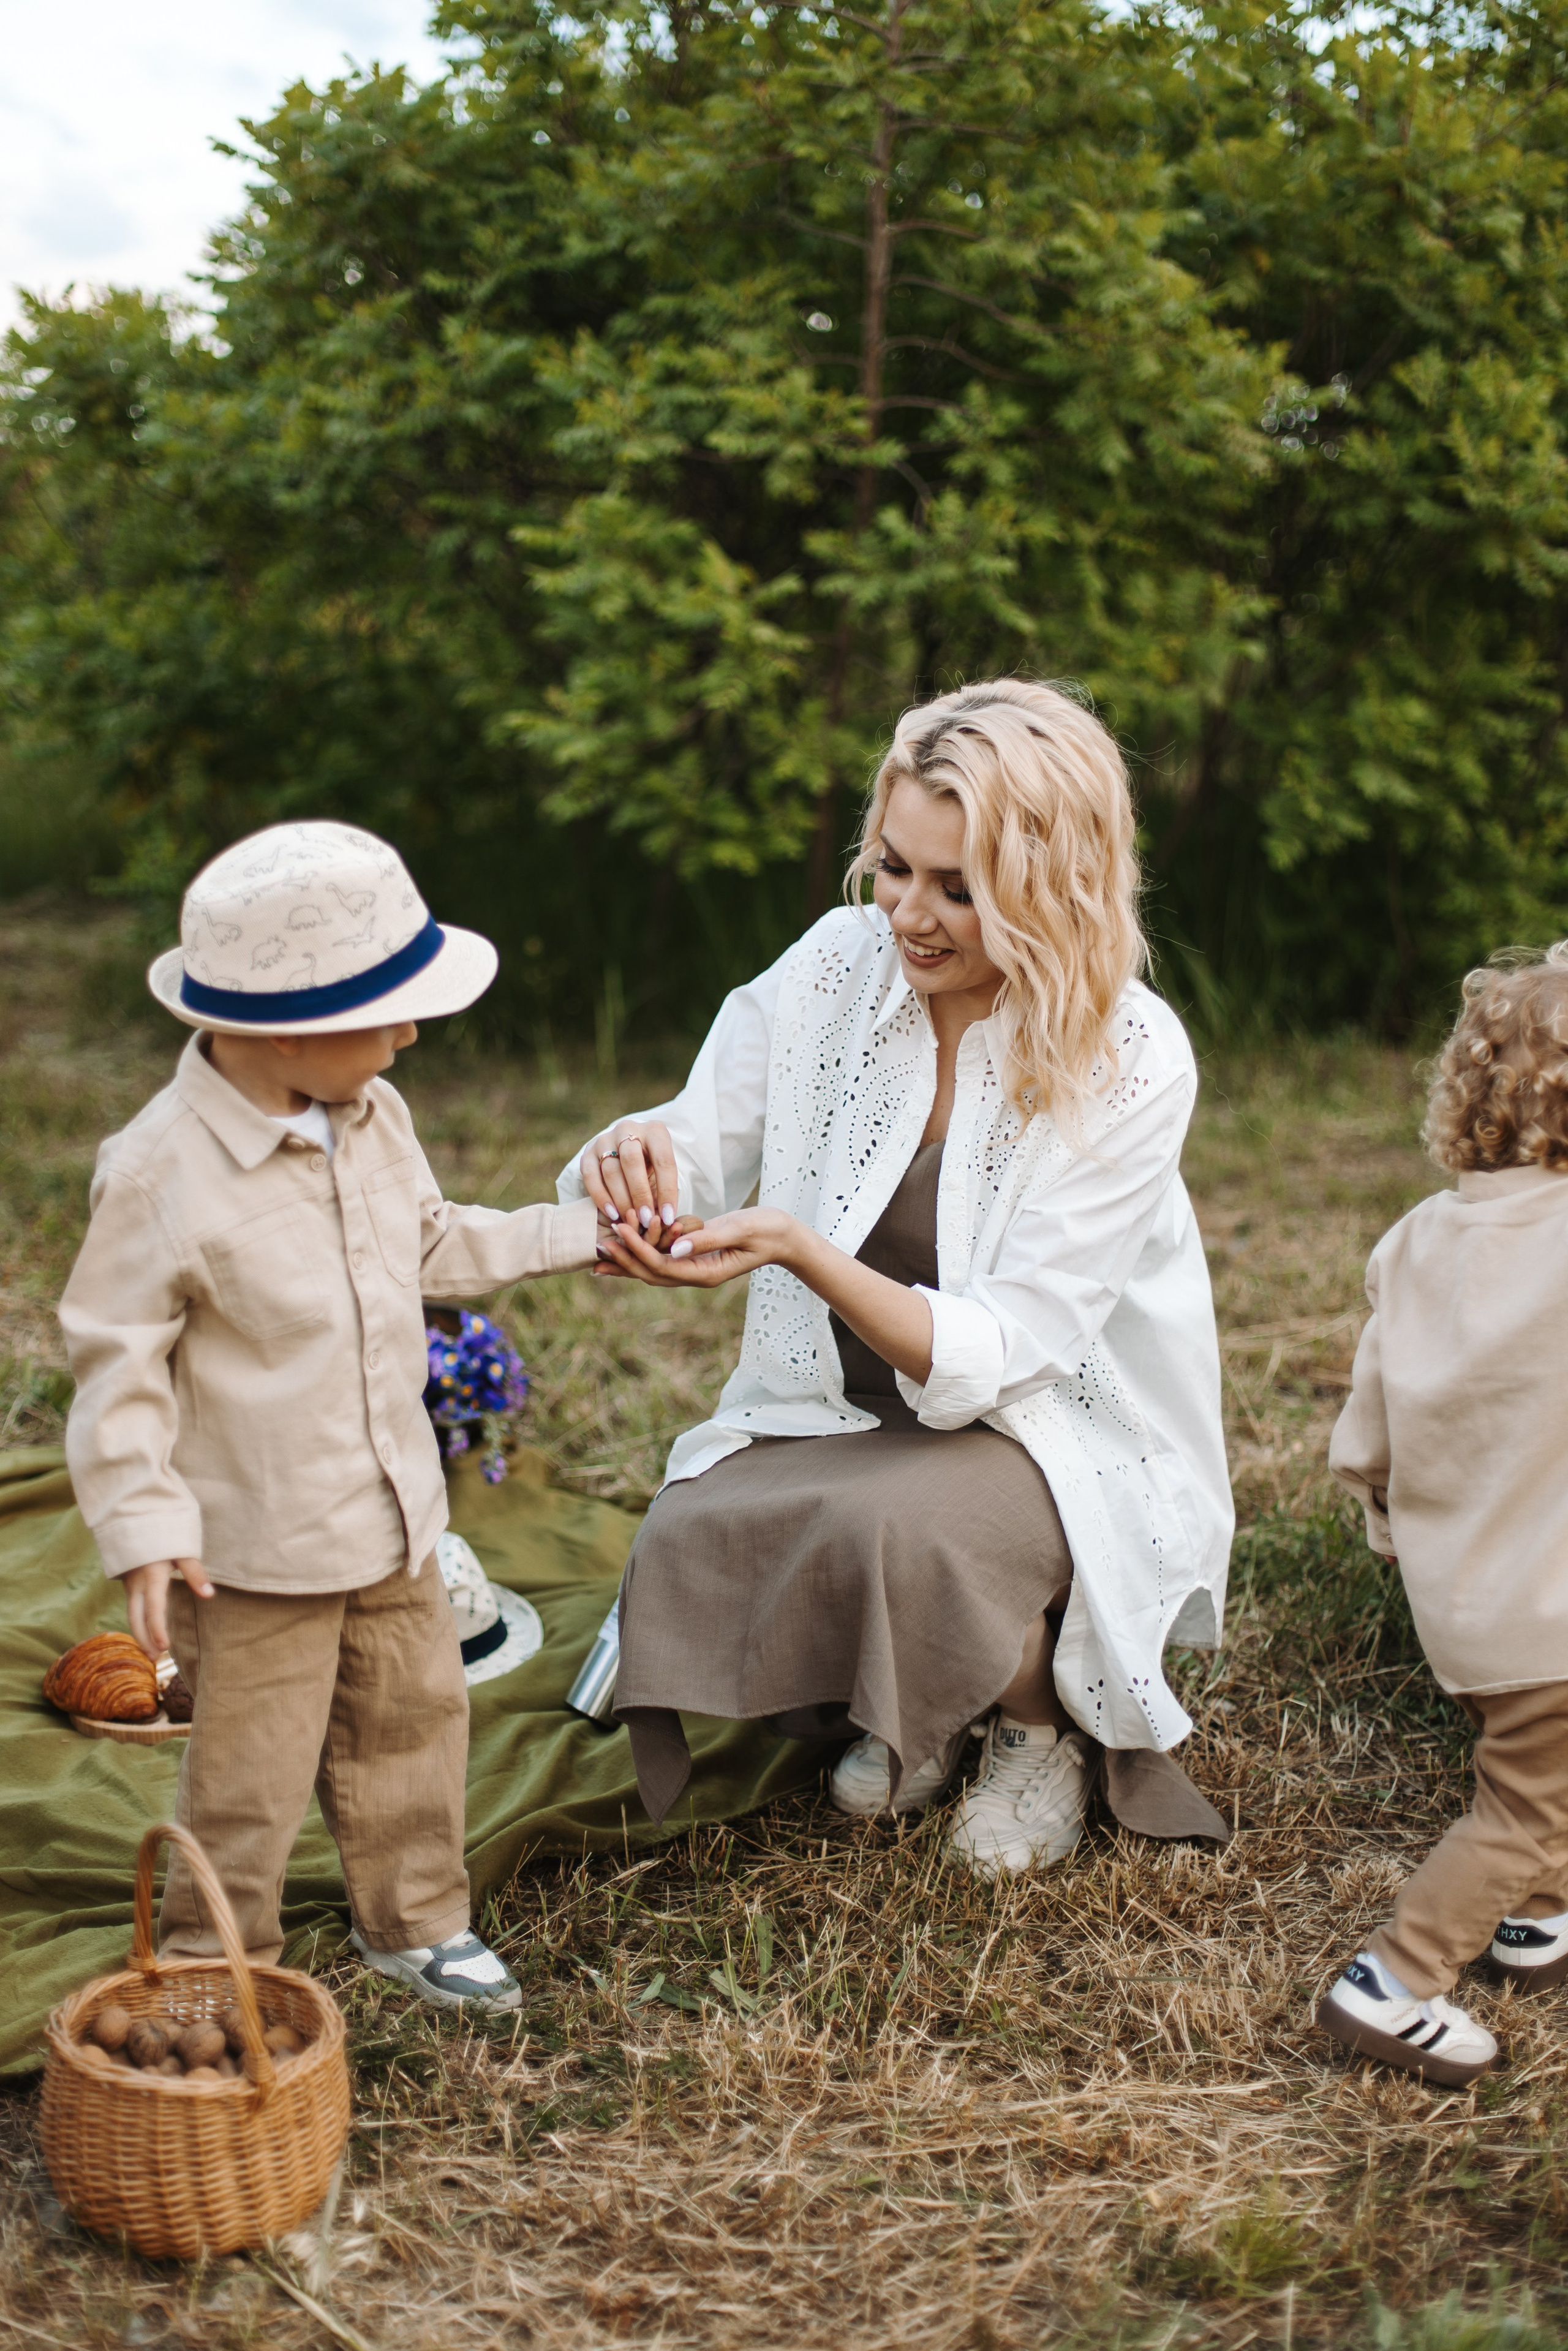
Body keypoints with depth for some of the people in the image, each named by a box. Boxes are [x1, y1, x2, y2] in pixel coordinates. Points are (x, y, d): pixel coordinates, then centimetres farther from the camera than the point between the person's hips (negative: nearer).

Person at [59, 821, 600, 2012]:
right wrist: (145, 1527, -20)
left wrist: (577, 1232, 13)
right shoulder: (162, 1172, -24)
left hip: (393, 1513, 7)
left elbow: (434, 1244, 15)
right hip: (258, 1546, -7)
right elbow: (118, 1355, -18)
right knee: (253, 1769, 7)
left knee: (414, 1715, 21)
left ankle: (414, 1921, 42)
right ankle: (215, 1963, 30)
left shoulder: (375, 1119, -2)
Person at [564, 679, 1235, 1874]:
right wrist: (637, 1156, -28)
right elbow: (697, 1155, -2)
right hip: (845, 1411, 4)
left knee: (897, 1526, -35)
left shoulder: (1131, 1064, -20)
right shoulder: (835, 967, -8)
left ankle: (1042, 1724, 3)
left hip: (1062, 1431, -4)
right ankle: (909, 1710, 12)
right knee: (688, 1545, -23)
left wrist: (798, 1249, -37)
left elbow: (988, 1360, -23)